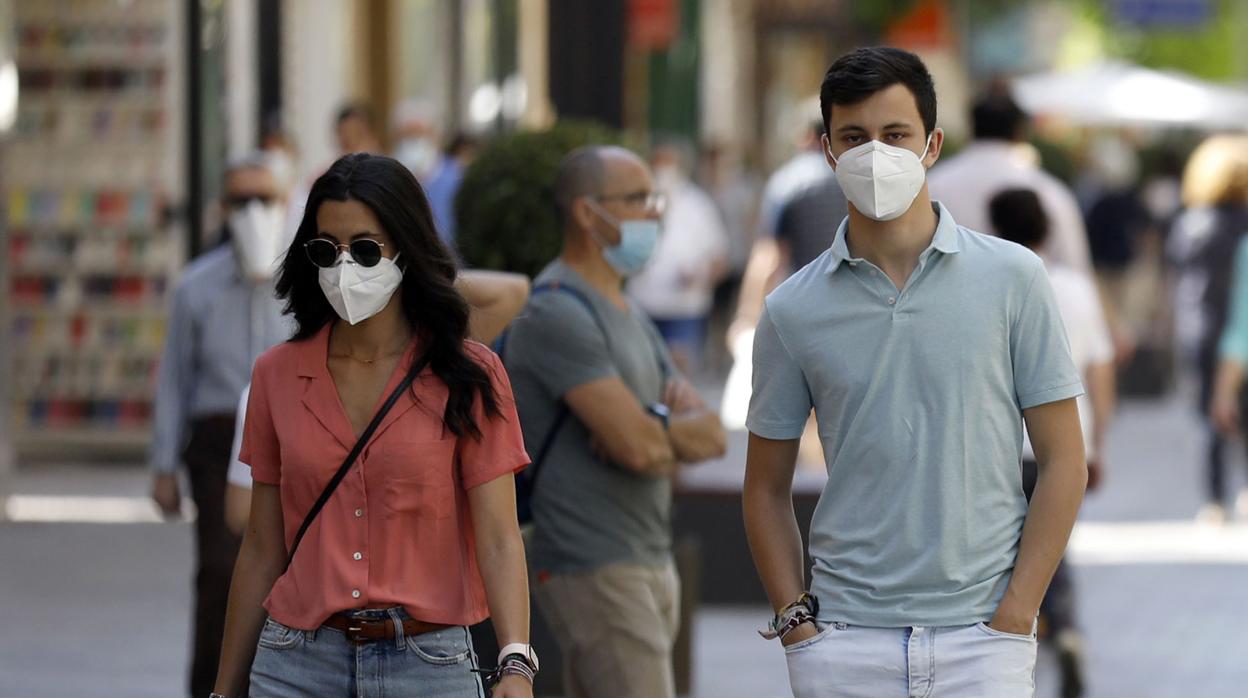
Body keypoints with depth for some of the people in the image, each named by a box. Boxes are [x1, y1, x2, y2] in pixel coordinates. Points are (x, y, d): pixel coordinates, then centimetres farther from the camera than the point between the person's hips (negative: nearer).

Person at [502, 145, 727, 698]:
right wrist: (679, 432, 1)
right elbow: (637, 446, -22)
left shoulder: (629, 316, 19)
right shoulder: (557, 313, -13)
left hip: (650, 564, 9)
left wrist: (658, 425, -11)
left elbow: (712, 436, 11)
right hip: (595, 570, -9)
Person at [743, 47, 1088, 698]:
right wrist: (794, 619, 1)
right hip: (845, 640, 1)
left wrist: (1015, 614, -5)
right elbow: (767, 486, 12)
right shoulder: (793, 309, 5)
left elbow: (1062, 461, 2)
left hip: (981, 638, -1)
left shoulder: (1012, 278, 1)